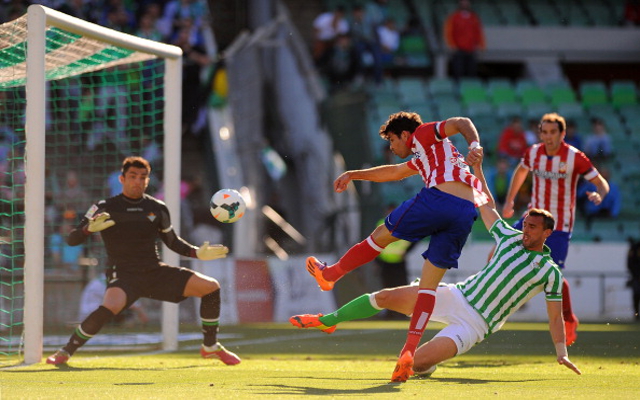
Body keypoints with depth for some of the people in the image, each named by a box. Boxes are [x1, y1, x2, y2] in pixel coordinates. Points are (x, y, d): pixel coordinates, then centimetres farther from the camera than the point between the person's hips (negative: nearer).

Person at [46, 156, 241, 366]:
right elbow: (72, 239, -7)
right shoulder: (104, 208, -5)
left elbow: (172, 241, 21)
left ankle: (211, 347, 14)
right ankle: (65, 352, -21)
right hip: (123, 275, -5)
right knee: (110, 307, -38)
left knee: (211, 287, -3)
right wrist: (90, 228, -28)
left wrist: (197, 253, 5)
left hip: (155, 272, 5)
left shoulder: (158, 208, 6)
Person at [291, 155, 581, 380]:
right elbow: (487, 207, 19)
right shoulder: (509, 237, 7)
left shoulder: (550, 272, -5)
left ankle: (426, 368, 14)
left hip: (474, 324, -5)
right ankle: (327, 320, 13)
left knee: (415, 364, -23)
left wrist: (562, 354, -7)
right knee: (386, 297, -5)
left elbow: (555, 315, 0)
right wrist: (477, 168, 17)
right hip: (457, 296, 5)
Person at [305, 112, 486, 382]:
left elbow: (462, 123, 1)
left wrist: (474, 145, -18)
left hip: (439, 198, -8)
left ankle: (330, 274, 28)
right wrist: (354, 175, 59)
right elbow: (393, 172, 52)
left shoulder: (423, 135, 15)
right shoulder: (423, 159, 39)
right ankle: (410, 348, -4)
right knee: (430, 283, 5)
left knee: (382, 235, 12)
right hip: (466, 213, 8)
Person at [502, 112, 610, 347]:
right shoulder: (533, 153, -1)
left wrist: (599, 195, -33)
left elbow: (602, 183, -10)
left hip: (559, 225, -5)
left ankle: (568, 319, 9)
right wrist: (509, 201, 19)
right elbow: (520, 172, 22)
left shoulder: (575, 158, -14)